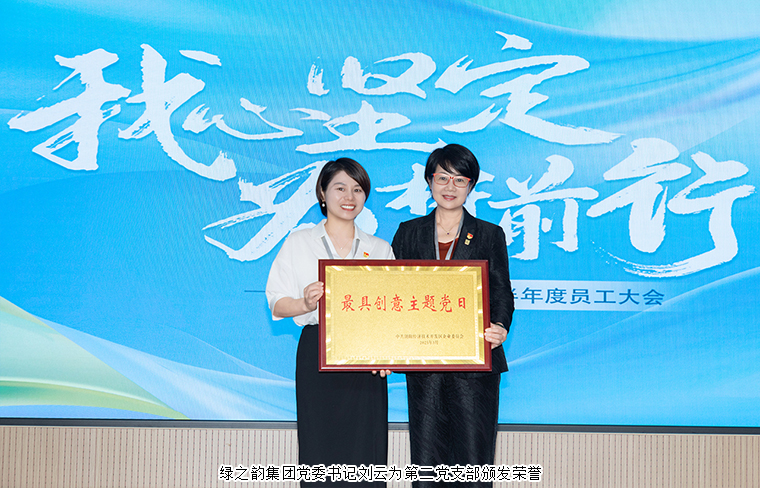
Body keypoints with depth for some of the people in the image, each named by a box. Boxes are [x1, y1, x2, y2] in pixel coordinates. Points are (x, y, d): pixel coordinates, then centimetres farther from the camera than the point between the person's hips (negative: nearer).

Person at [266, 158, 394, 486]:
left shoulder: (380, 249, 13)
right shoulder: (298, 243, 8)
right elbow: (277, 304, 3)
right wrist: (306, 304, -18)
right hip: (317, 354, -1)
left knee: (365, 450, -2)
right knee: (320, 450, -2)